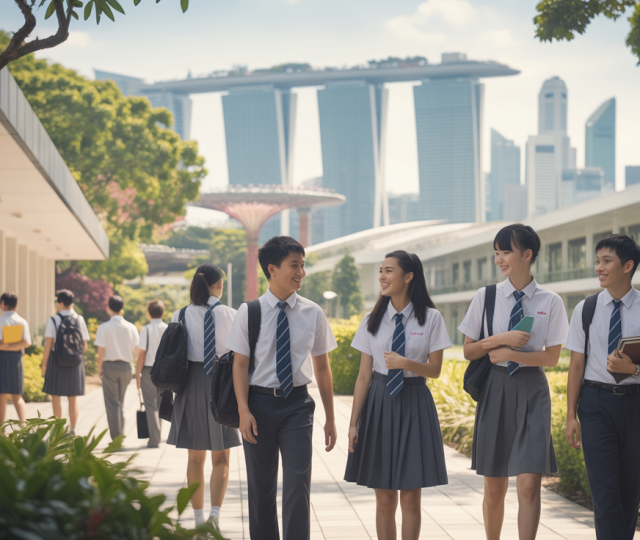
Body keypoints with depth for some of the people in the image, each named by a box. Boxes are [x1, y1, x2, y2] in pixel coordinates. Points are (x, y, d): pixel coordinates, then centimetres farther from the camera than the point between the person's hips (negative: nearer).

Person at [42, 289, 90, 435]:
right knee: (73, 398, 9)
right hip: (75, 362, 3)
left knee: (56, 395, 6)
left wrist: (44, 363, -6)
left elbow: (48, 343, -12)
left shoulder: (53, 320, -7)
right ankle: (72, 429, 7)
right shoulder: (80, 319, 3)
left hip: (57, 361, -3)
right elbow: (84, 346, 4)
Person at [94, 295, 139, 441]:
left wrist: (99, 368, 2)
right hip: (126, 366, 3)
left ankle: (116, 438, 0)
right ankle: (121, 435, 21)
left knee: (112, 403, 3)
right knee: (120, 403, 18)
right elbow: (134, 351, 2)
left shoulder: (104, 327, -11)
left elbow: (101, 352, -11)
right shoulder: (131, 328, -1)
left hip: (109, 365, -3)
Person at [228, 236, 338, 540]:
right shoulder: (249, 312, -3)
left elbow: (322, 368, 8)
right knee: (260, 486, 10)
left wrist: (330, 419, 9)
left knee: (298, 486, -8)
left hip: (297, 404, 0)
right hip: (260, 403, 0)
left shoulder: (313, 314, 2)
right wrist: (244, 411, -13)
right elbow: (240, 364, -3)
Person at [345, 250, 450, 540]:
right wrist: (354, 423, 0)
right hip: (379, 403, 2)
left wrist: (405, 363, -20)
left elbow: (435, 370, -1)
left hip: (414, 405, -2)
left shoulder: (431, 318, -2)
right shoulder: (373, 320, 4)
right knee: (384, 499, 6)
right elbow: (364, 375, 4)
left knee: (410, 498, 2)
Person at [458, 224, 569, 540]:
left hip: (532, 391, -2)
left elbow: (552, 357, -1)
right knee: (494, 488, 9)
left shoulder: (550, 302, 0)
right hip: (495, 390, 2)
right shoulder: (486, 297, 3)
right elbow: (468, 352, 4)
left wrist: (510, 354, -13)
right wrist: (501, 339, -13)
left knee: (529, 484, -12)